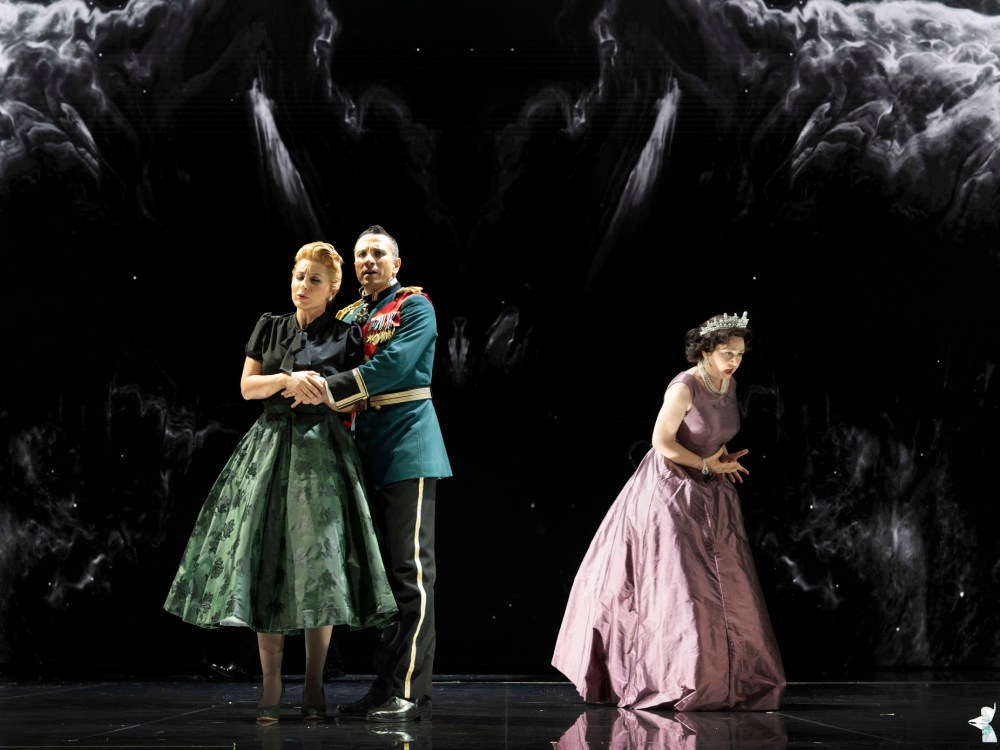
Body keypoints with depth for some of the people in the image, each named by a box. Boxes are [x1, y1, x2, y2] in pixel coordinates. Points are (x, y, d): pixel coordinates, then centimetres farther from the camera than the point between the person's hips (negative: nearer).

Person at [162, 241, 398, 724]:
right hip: (270, 448, 2)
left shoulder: (345, 335, 6)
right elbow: (247, 387, 7)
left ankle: (314, 686, 0)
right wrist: (289, 379, -9)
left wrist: (320, 389, -8)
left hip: (322, 449, -2)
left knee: (318, 559, -7)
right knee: (266, 559, -4)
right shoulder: (270, 328, 13)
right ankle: (271, 685, 1)